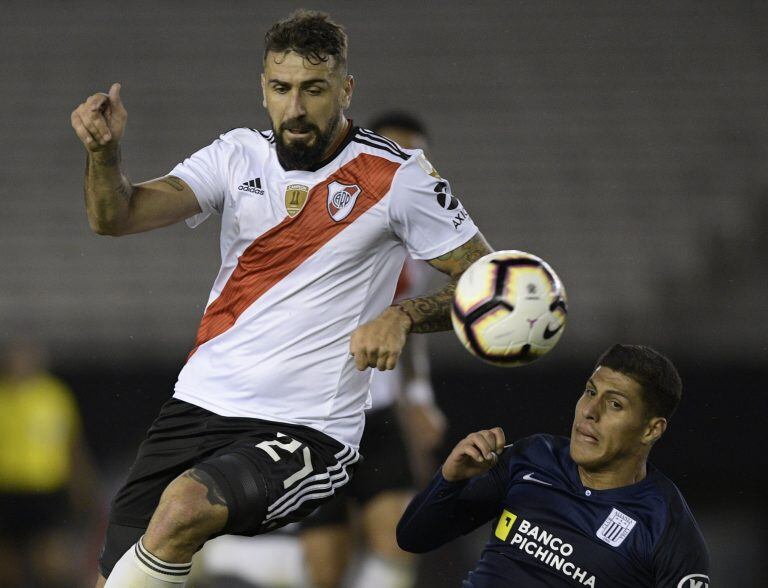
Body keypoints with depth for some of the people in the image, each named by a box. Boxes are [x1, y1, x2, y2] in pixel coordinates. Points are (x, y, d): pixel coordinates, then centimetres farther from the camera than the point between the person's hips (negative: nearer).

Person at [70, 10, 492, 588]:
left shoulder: (396, 176, -4)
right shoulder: (239, 155, 7)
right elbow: (115, 216, -2)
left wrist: (403, 316, -18)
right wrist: (104, 151, -23)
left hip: (307, 431, -5)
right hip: (199, 404, 5)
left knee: (184, 506, -31)